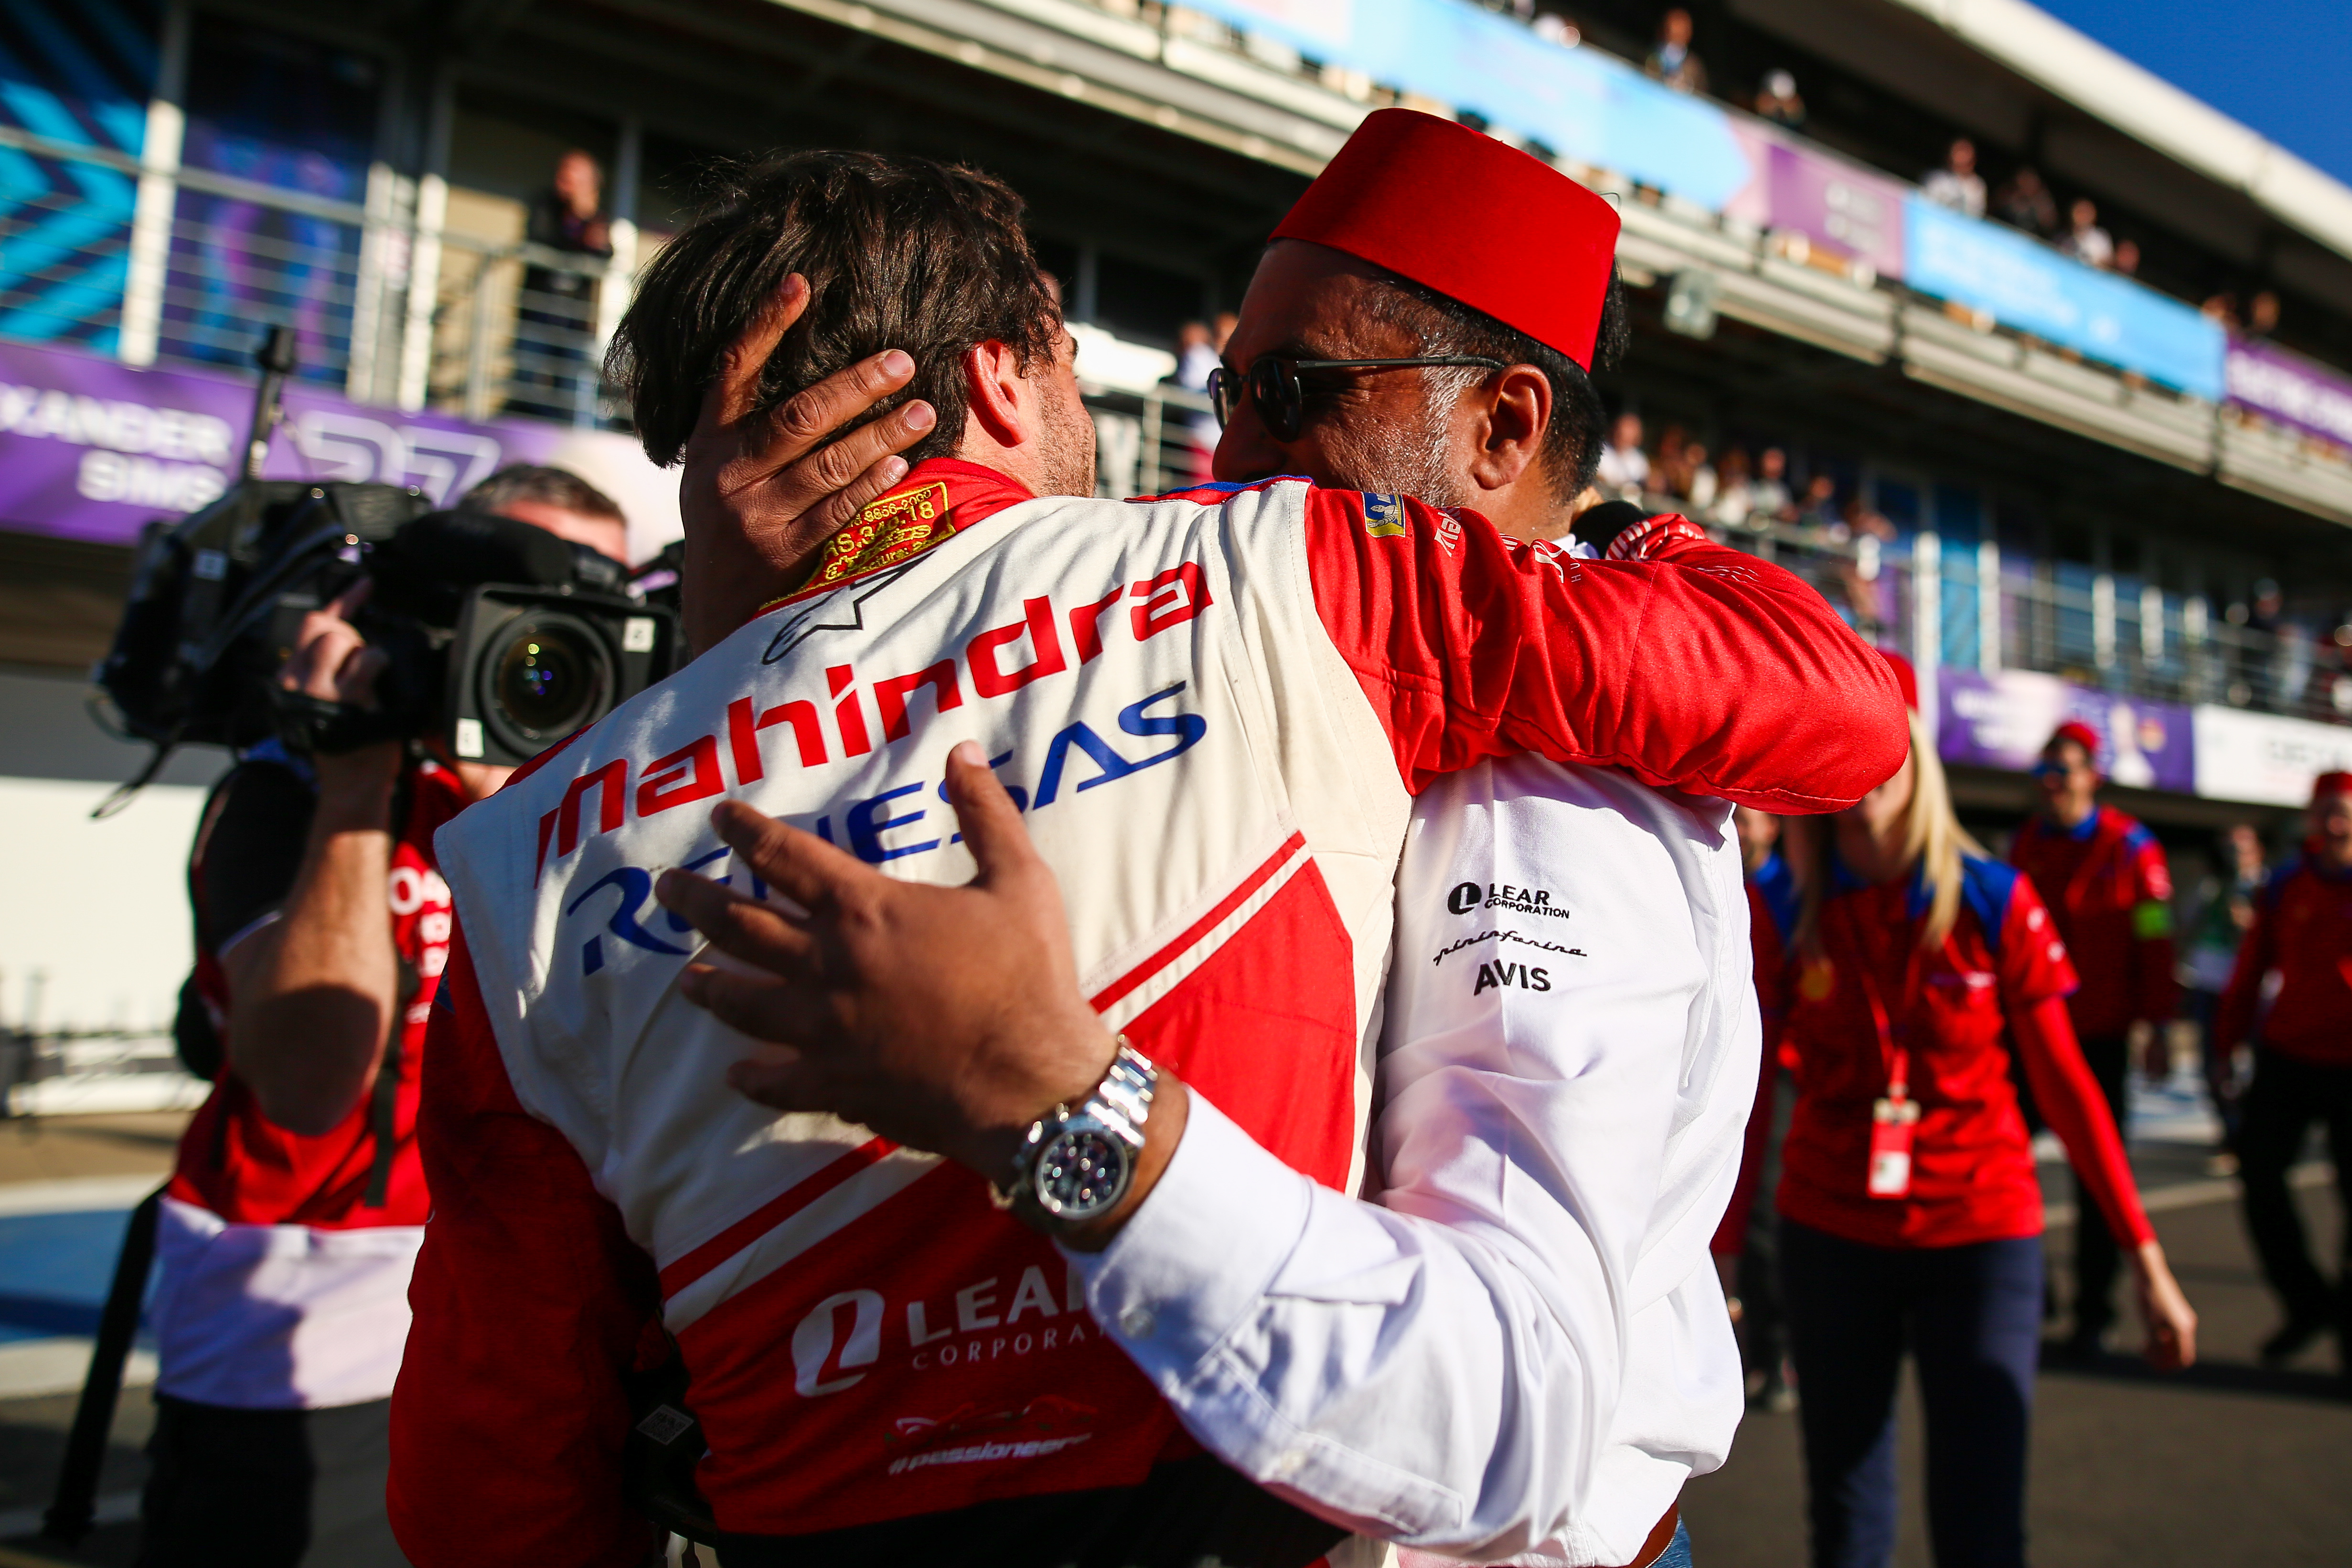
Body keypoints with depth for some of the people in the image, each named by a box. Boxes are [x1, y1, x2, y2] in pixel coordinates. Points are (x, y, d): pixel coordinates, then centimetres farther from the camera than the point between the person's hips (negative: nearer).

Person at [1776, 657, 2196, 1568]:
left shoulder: (1995, 902, -6)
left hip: (1980, 1236, -1)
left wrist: (2147, 1259, -4)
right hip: (1829, 1239, 1)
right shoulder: (1787, 913, -3)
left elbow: (2065, 1084, -2)